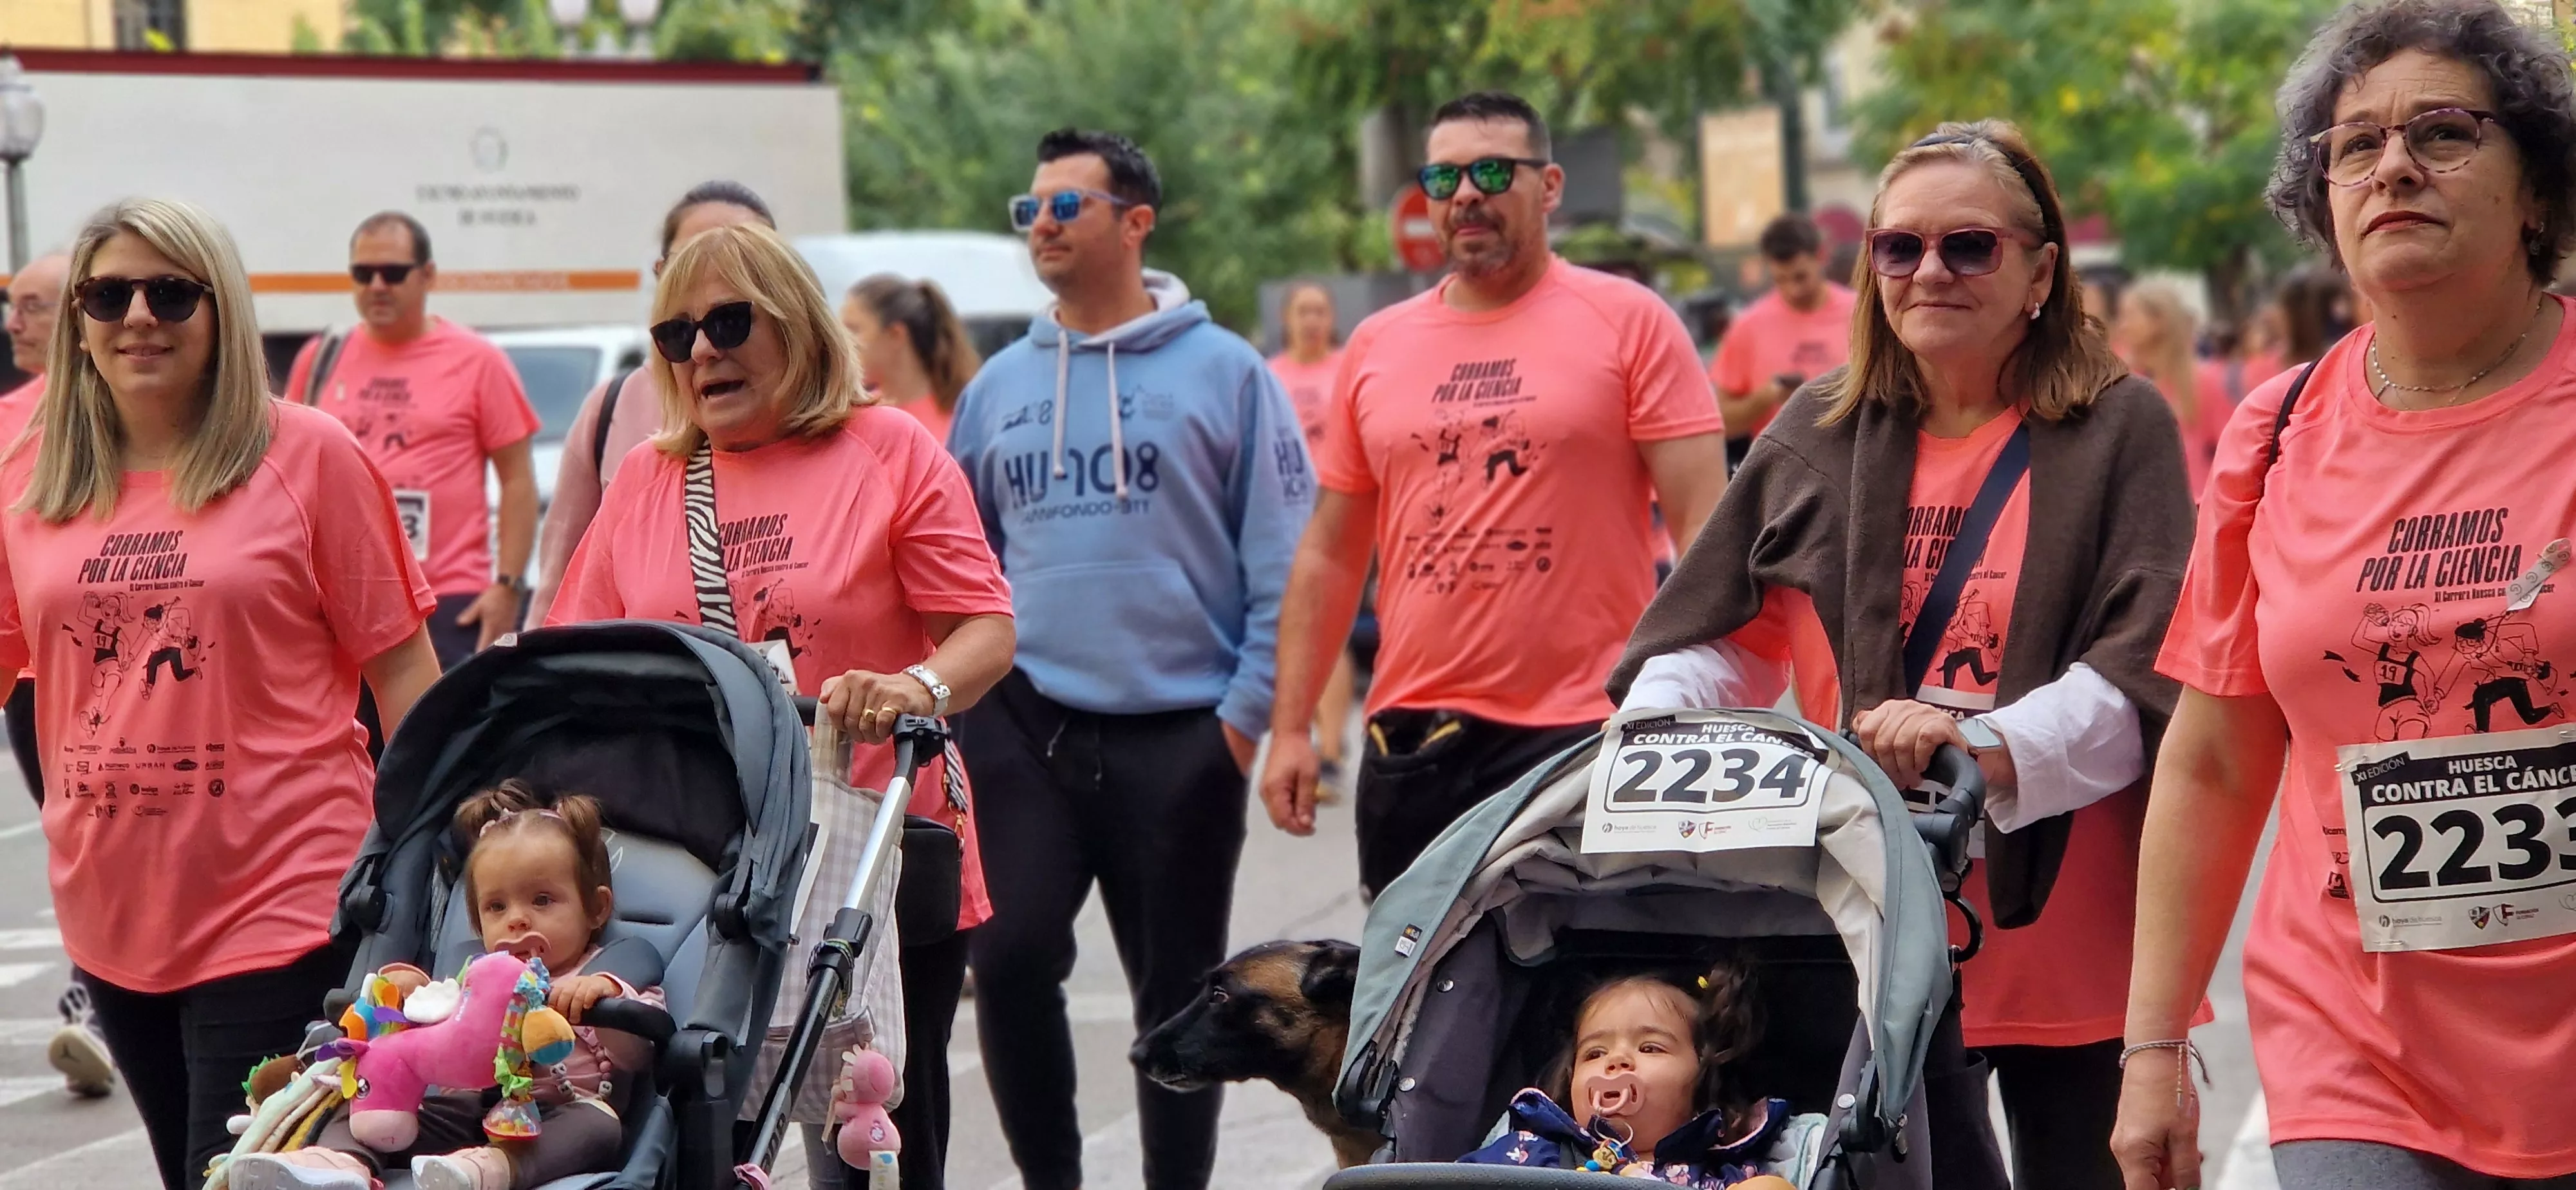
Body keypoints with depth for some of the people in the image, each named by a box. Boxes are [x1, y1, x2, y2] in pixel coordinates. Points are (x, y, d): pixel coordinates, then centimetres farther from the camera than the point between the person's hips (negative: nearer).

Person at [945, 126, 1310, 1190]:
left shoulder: (1224, 372, 0)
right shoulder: (999, 385, 11)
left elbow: (1282, 562, -2)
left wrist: (1245, 714, -8)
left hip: (1179, 735, -2)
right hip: (1022, 725, 2)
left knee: (1178, 992, 7)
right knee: (1010, 955, -12)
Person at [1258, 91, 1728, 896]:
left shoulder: (1628, 321, 0)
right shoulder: (1377, 347, 12)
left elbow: (1706, 528, -5)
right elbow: (1330, 552, 16)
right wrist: (1289, 728, 10)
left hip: (1584, 737, -4)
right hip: (1409, 741, 5)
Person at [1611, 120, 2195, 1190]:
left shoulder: (2120, 429, -1)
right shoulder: (1820, 436, 11)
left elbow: (2149, 665, -11)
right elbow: (1719, 638, 15)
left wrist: (1984, 744, -25)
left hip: (2067, 930, -3)